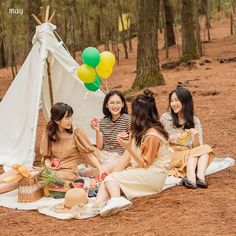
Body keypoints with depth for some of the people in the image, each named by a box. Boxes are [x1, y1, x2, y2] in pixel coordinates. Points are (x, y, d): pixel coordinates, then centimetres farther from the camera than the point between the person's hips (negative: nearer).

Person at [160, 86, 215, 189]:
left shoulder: (195, 121, 6)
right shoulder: (165, 118, 1)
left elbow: (196, 147, 1)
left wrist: (195, 136, -20)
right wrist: (171, 139, -19)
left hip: (190, 155, 3)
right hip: (170, 156, -3)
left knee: (206, 148, -24)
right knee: (192, 153, -29)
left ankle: (200, 176, -47)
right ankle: (192, 178, -55)